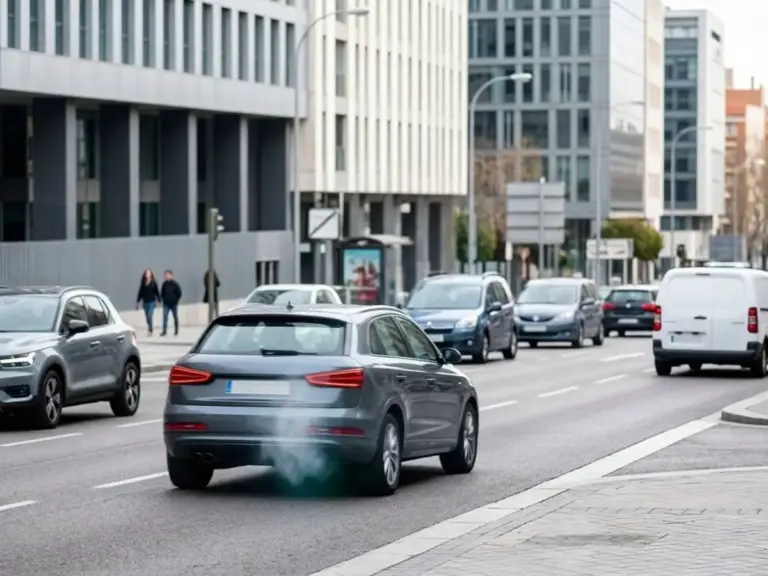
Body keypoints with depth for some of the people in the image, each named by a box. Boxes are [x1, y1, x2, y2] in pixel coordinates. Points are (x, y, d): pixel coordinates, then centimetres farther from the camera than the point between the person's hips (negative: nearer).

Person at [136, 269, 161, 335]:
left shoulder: (154, 283, -4)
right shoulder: (143, 284, 3)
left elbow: (157, 292, -1)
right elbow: (140, 292, 7)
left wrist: (158, 301, -4)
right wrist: (138, 302, 8)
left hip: (152, 302, -3)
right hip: (145, 302, 3)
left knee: (150, 317, -12)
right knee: (147, 317, 9)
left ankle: (150, 330, -2)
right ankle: (149, 329, 21)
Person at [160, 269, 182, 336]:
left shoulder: (175, 284, -8)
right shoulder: (164, 284, 0)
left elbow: (179, 293, -3)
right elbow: (162, 293, 11)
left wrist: (176, 301, -4)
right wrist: (163, 299, 2)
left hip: (174, 304, -2)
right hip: (166, 304, 2)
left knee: (175, 318, 9)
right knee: (165, 317, -8)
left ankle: (176, 331, 18)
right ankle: (164, 331, -10)